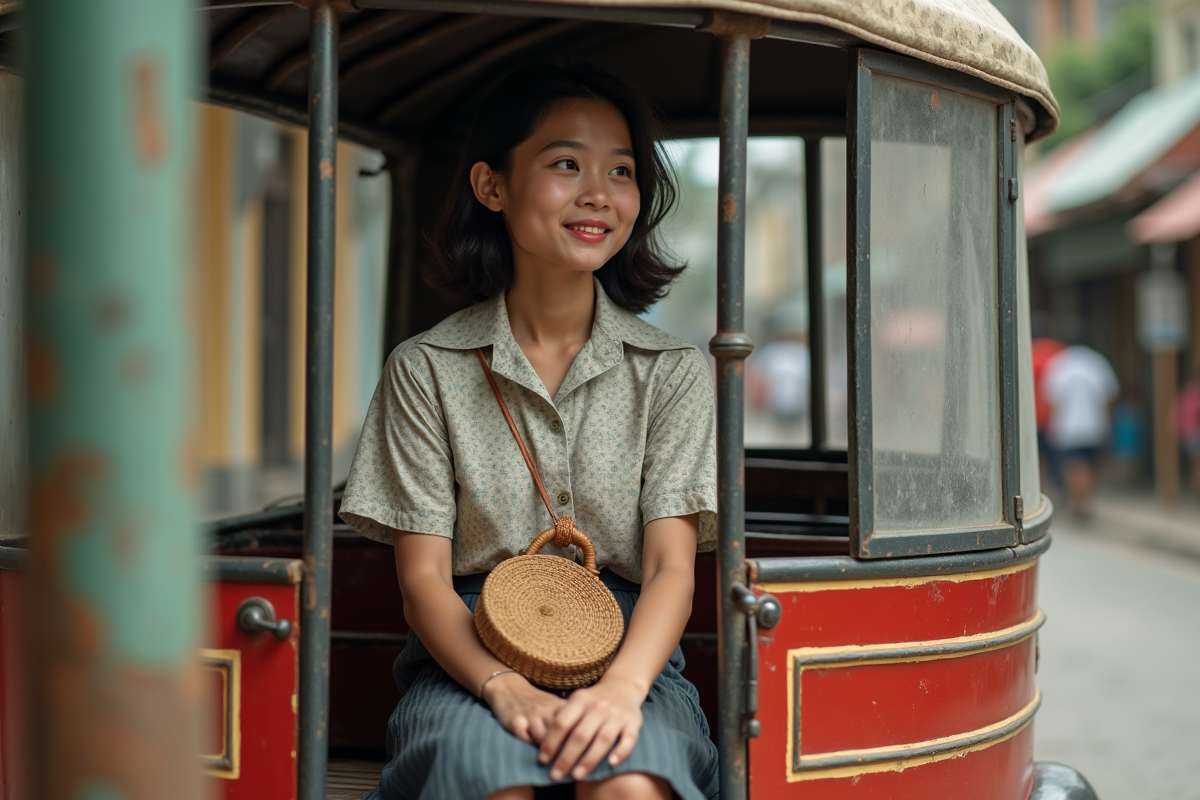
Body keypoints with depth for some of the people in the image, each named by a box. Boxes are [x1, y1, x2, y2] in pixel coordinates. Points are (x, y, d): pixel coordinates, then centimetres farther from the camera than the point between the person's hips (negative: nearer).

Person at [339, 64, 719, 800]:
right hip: (471, 656, 0)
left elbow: (671, 566, -3)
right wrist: (504, 686, -21)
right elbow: (424, 576, -1)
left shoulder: (673, 371, 6)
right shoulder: (426, 370, 4)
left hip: (628, 651, 1)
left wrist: (623, 686, -24)